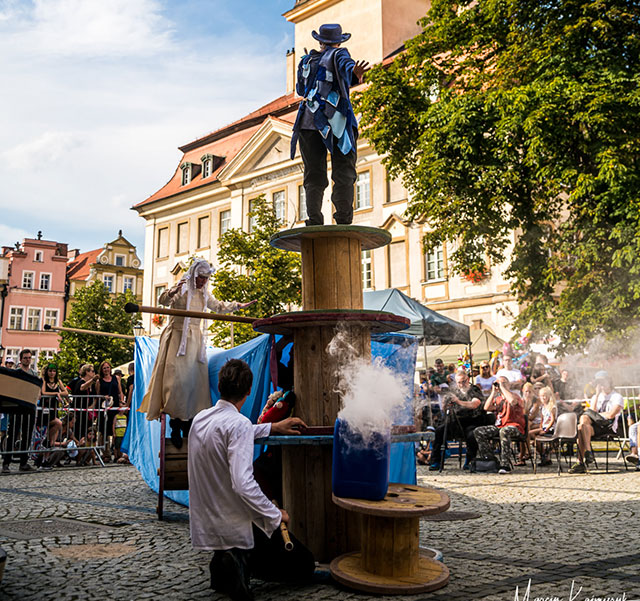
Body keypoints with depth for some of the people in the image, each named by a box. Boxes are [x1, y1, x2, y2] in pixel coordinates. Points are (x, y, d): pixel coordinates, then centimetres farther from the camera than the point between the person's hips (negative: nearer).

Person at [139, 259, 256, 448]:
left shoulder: (204, 293, 14)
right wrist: (172, 292, -40)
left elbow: (218, 307, 29)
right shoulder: (182, 288, -5)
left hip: (195, 339, 7)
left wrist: (238, 306, 27)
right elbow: (163, 301, -20)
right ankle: (175, 426, -7)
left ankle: (188, 423, 12)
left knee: (195, 379, 4)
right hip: (178, 338, -6)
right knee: (177, 379, -11)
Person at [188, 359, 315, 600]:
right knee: (304, 565, 7)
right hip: (235, 524, -7)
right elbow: (243, 484, -28)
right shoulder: (239, 423, -21)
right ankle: (241, 561, -11)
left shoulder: (200, 418, 4)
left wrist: (273, 427, 29)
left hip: (205, 524, 7)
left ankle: (224, 563, 9)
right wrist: (276, 515, -15)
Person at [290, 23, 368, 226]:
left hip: (308, 121, 4)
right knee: (343, 174, -7)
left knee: (314, 177, 2)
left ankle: (314, 221, -11)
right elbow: (346, 64, -15)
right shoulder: (338, 54, 10)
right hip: (335, 120, -4)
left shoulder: (307, 60, 24)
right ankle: (343, 220, -21)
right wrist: (354, 74, -36)